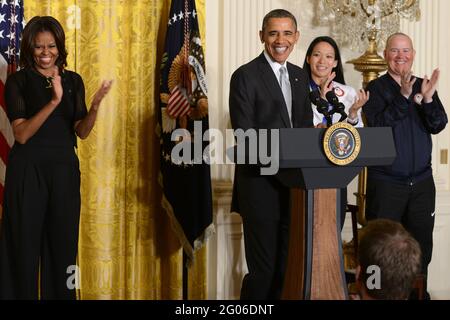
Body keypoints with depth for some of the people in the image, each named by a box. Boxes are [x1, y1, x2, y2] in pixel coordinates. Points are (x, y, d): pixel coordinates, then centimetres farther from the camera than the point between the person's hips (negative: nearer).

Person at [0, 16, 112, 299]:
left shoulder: (74, 80, 8)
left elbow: (82, 132, 4)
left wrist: (95, 106, -16)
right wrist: (54, 101, -24)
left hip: (65, 169, 4)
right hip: (27, 170, -3)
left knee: (63, 244, 8)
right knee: (25, 244, 1)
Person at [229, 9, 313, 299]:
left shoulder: (300, 76, 13)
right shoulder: (245, 76, -8)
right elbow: (244, 135, -16)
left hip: (294, 185, 7)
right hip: (261, 186, -6)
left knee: (289, 267, 14)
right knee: (263, 270, 0)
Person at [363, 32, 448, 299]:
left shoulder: (424, 86, 7)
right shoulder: (376, 88, -3)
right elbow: (378, 125, -17)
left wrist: (428, 99, -21)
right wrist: (404, 96, -27)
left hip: (421, 181, 4)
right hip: (385, 183, -4)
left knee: (421, 244, 11)